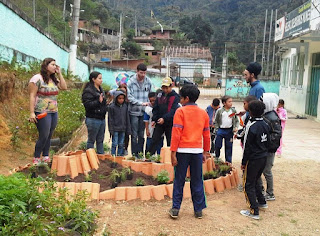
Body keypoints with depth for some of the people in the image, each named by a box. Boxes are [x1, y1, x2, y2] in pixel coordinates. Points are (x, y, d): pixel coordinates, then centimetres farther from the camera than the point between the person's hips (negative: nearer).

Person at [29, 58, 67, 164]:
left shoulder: (54, 79, 16)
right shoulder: (37, 78, -7)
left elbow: (64, 87, 5)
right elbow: (32, 96, -11)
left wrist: (59, 73, 3)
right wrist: (32, 113, -18)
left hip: (54, 112, 7)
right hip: (42, 113, -7)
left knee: (49, 136, 9)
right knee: (44, 136, -8)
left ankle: (45, 157, 17)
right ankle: (36, 159, 4)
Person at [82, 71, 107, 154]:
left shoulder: (100, 90, 17)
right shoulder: (88, 91, -11)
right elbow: (87, 104, -21)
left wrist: (106, 107, 14)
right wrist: (98, 101, -29)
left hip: (102, 118, 8)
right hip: (93, 119, -8)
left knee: (100, 140, 14)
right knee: (91, 140, 1)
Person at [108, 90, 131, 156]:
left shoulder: (125, 106, 5)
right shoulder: (112, 107, -7)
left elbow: (127, 118, 11)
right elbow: (110, 119, -5)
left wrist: (128, 129, 10)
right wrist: (111, 130, -9)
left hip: (123, 129, 4)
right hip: (115, 129, -4)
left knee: (121, 144, 11)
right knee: (115, 144, -2)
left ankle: (120, 155, 20)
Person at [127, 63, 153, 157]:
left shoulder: (148, 81, 5)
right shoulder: (131, 82, -4)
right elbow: (129, 97, -10)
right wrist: (141, 103, -20)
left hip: (144, 112, 3)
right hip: (134, 111, -3)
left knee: (141, 134, 10)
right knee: (134, 135, 1)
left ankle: (140, 153, 18)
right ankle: (134, 154, 9)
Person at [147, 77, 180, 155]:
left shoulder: (175, 97, -5)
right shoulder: (160, 95, 9)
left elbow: (173, 110, -15)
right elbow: (155, 108, 12)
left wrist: (164, 118, -26)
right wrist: (154, 119, 0)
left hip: (170, 123, -4)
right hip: (159, 123, 4)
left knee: (170, 142, 6)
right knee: (154, 140, 2)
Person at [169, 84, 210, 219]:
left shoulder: (180, 111, -5)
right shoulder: (203, 113, 9)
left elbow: (176, 134, -10)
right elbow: (206, 135, 12)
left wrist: (173, 153, -8)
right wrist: (205, 152, 20)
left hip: (183, 151, -3)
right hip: (198, 151, 3)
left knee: (179, 180, 6)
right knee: (197, 181, 11)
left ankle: (175, 209, 9)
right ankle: (198, 210, 16)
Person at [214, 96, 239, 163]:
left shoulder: (233, 111, 1)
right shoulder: (219, 111, -5)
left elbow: (236, 121, 8)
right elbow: (216, 121, 1)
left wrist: (236, 127, -9)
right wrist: (216, 130, -6)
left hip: (229, 131, 2)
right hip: (221, 130, -2)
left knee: (229, 147, 9)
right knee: (217, 145, 2)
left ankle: (228, 162, 20)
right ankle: (216, 159, 24)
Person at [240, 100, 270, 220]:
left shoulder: (251, 126, -20)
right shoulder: (265, 125, 4)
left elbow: (247, 147, -16)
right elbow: (267, 142, 13)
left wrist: (243, 162, -8)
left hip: (253, 159, -8)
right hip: (264, 157, 8)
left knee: (249, 184, 1)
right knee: (255, 181, 25)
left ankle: (254, 211, 2)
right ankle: (262, 202, 36)